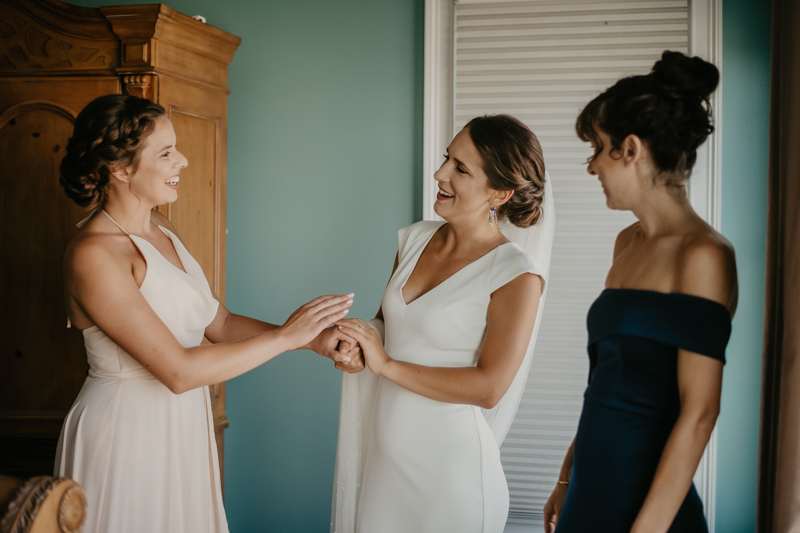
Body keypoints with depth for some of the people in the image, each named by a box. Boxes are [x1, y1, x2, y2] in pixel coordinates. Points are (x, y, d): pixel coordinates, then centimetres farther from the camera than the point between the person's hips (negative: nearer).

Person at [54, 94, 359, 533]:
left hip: (181, 429, 8)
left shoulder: (162, 232, 6)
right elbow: (178, 371, -25)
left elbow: (220, 324, 7)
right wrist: (284, 336, -20)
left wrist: (312, 339, -5)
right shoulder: (93, 253, -22)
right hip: (126, 434, -8)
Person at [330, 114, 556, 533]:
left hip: (448, 465, -5)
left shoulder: (516, 274, -14)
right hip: (382, 452, 6)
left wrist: (387, 365, -16)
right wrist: (355, 342, -4)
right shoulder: (415, 239, 5)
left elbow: (488, 387, -18)